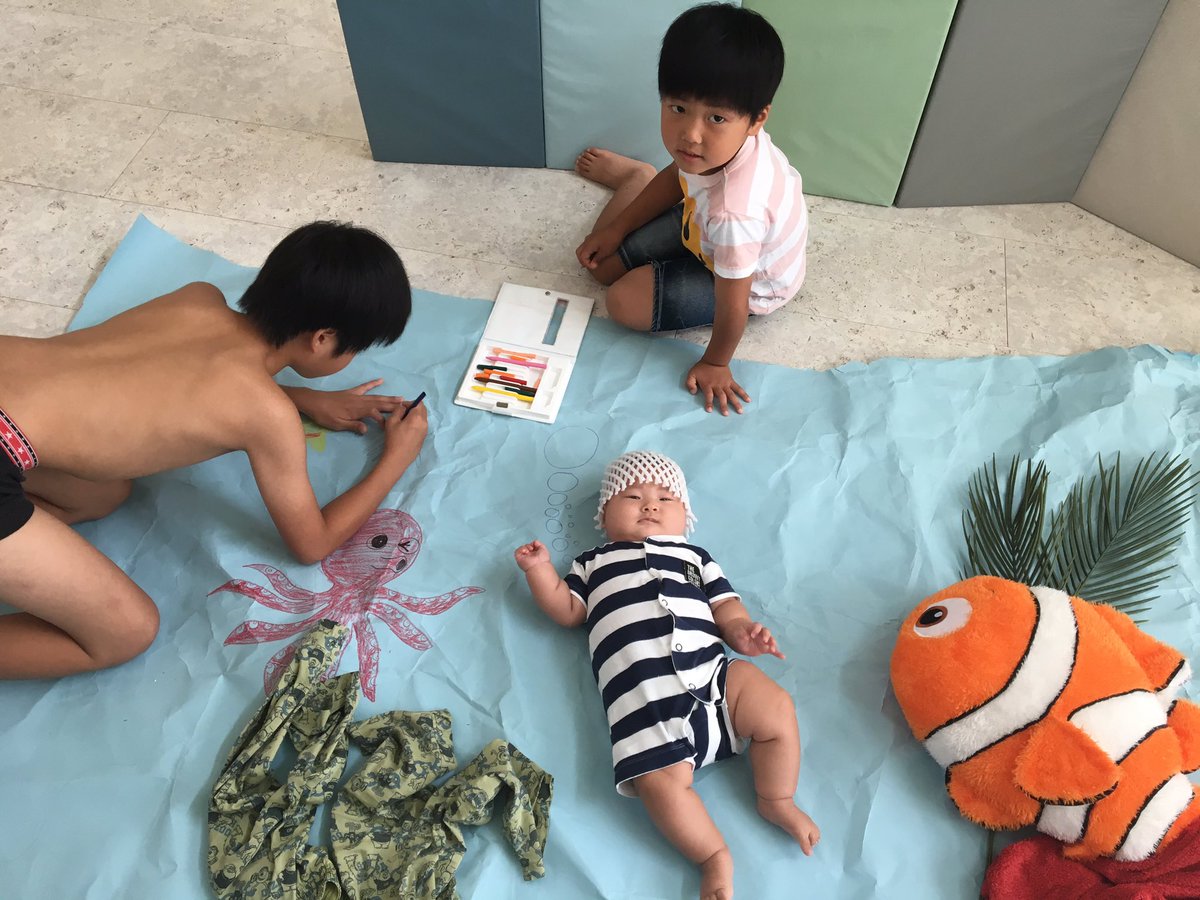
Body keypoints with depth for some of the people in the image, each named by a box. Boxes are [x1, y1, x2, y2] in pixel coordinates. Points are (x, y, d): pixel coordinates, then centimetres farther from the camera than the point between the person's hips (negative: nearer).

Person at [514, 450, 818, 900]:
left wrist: (742, 630, -2)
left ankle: (776, 801, 9)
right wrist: (540, 570, 6)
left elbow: (725, 604, 20)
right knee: (660, 779, -24)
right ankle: (714, 856, -1)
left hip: (712, 673, 2)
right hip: (644, 696, -2)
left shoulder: (694, 556, 27)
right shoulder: (594, 562, 25)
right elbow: (567, 611, 18)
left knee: (777, 711, -17)